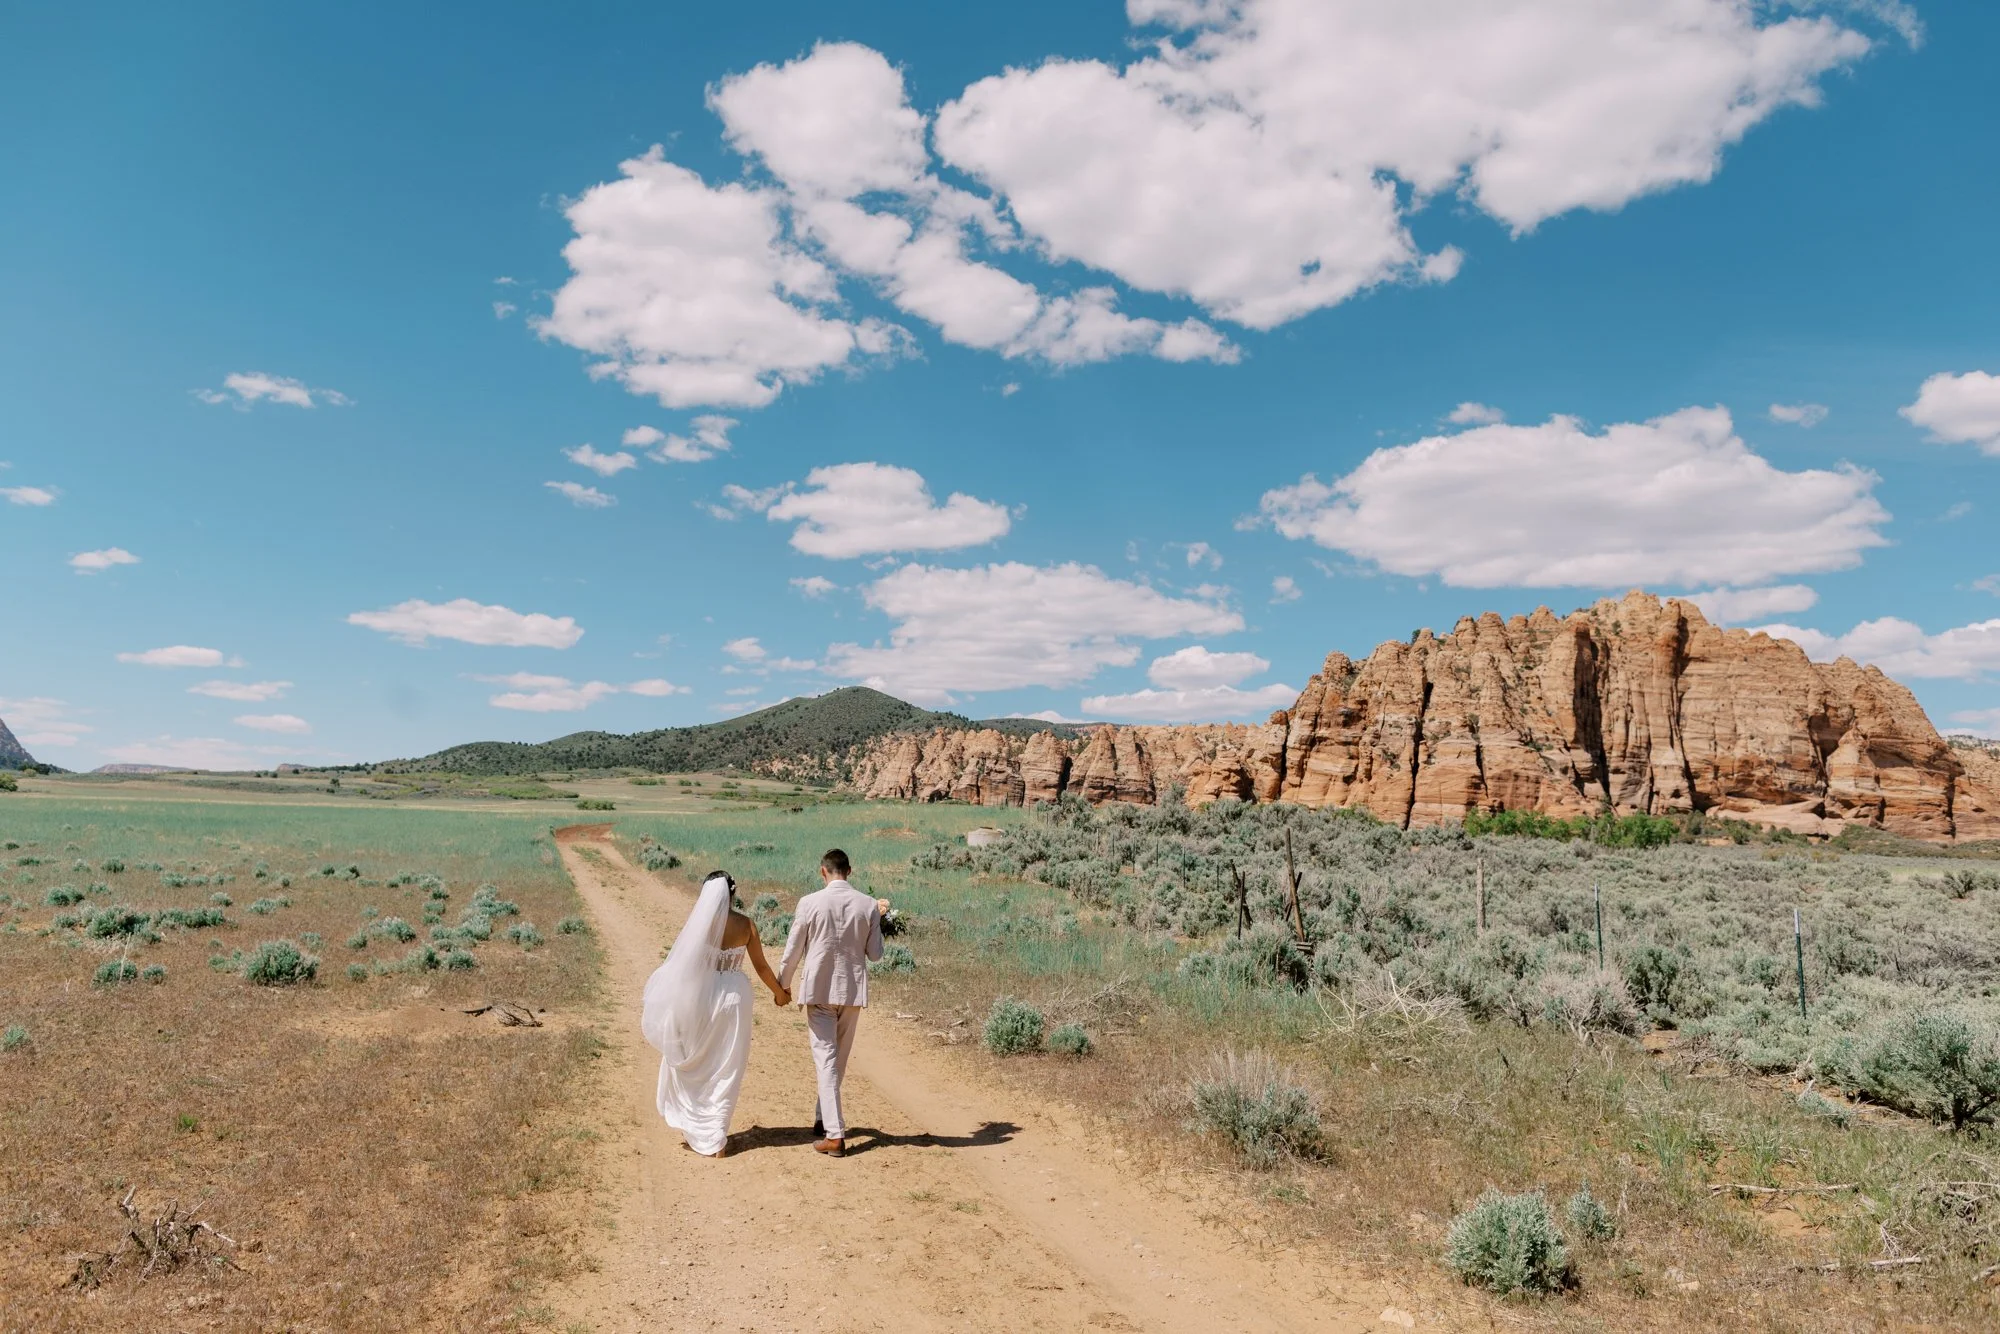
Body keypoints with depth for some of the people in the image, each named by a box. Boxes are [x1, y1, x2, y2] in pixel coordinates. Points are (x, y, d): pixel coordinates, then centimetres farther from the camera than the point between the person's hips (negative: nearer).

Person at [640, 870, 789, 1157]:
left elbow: (678, 966, -8)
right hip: (734, 996, 1)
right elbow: (761, 967, 2)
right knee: (726, 1069, 12)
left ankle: (692, 1126, 27)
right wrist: (779, 992, 19)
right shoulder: (746, 925, -5)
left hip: (701, 997, -1)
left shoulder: (698, 923, -10)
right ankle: (716, 1138, 12)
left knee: (690, 1062, 20)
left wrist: (653, 1000, 3)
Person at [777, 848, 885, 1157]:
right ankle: (824, 1120, 31)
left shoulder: (810, 903, -10)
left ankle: (835, 1134, -7)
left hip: (819, 990, -2)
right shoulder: (869, 905, -5)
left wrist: (783, 984, 14)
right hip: (853, 990, 3)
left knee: (826, 1058, -1)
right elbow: (875, 953, 1)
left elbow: (793, 950, -2)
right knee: (839, 1058, 18)